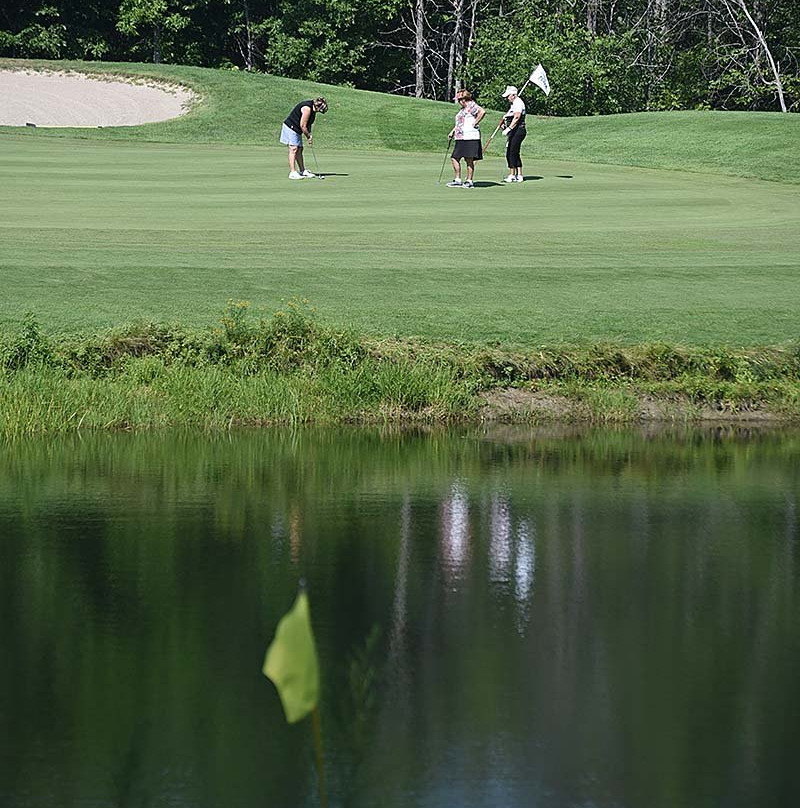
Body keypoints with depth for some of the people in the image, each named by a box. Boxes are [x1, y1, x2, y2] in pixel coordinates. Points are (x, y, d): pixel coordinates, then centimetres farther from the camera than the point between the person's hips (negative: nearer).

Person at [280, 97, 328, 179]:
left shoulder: (312, 109, 7)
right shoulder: (307, 108, -24)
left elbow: (308, 124, 15)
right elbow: (303, 126, -22)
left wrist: (309, 135, 3)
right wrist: (308, 136, -10)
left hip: (296, 130, 10)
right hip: (290, 127, -10)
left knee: (299, 149, 14)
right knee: (293, 149, -14)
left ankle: (302, 171, 22)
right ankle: (293, 173, -19)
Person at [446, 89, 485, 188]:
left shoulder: (471, 106, -9)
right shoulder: (463, 109, 22)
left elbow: (482, 111, -26)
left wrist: (475, 123, -19)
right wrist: (452, 131, 23)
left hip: (470, 137, -10)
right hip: (461, 138, 10)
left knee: (469, 160, -4)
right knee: (455, 158, 8)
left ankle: (469, 181, 1)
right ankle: (457, 180, 13)